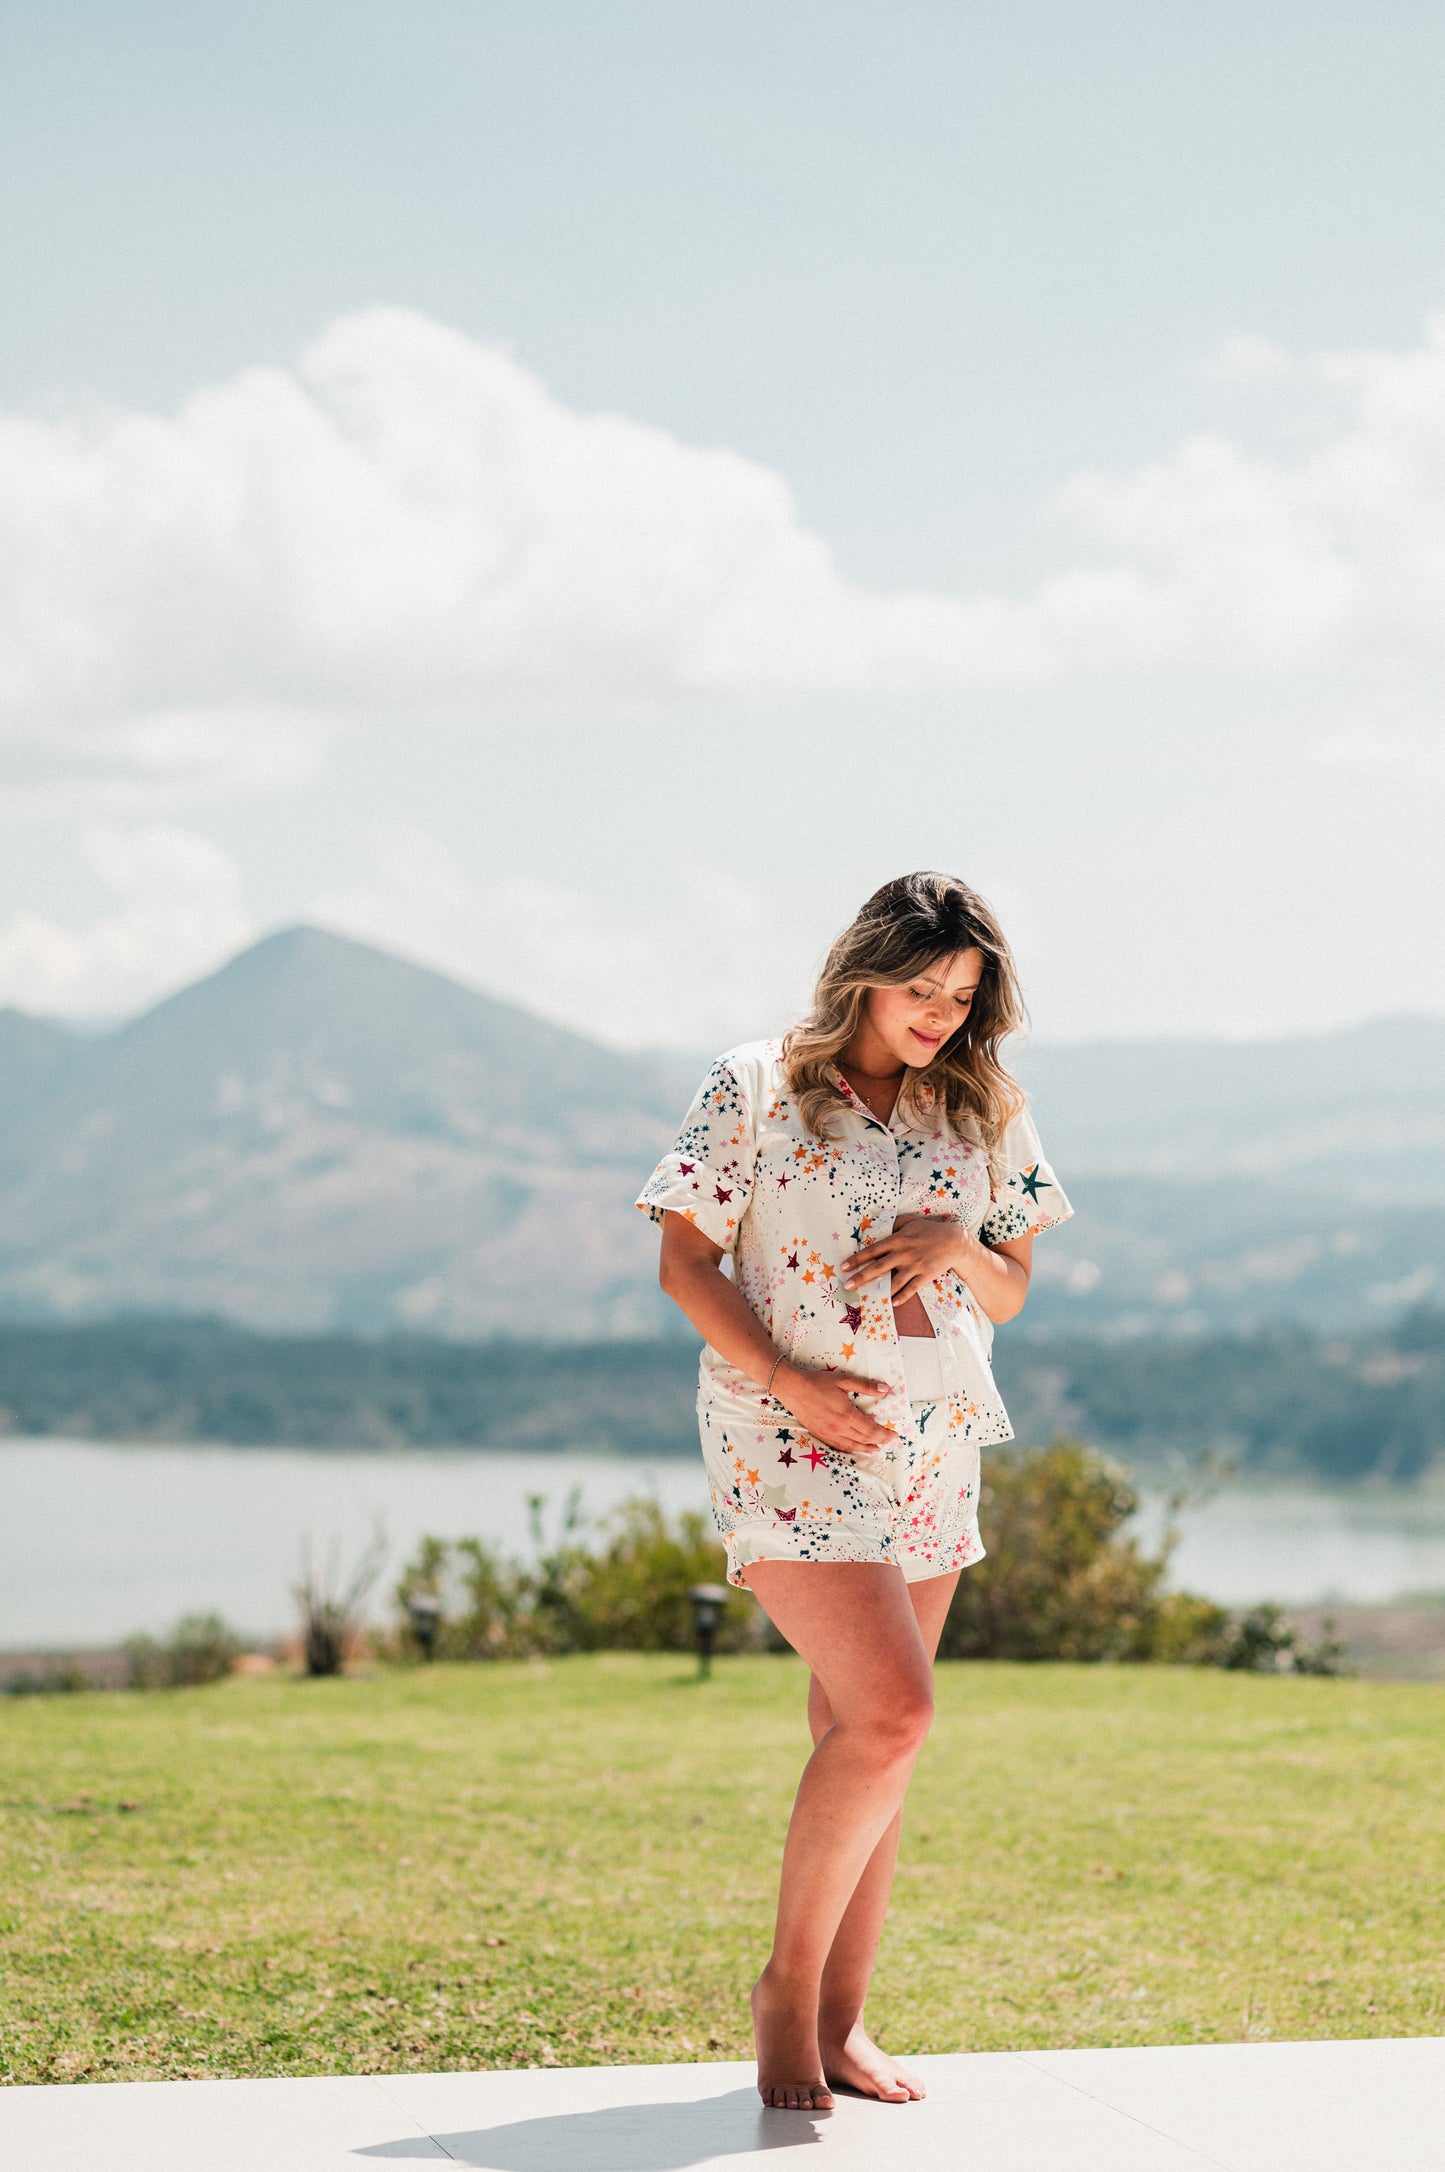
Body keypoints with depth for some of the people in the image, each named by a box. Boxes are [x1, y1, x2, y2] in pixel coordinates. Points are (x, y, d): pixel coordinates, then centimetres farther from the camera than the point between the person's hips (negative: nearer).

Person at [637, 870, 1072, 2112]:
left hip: (933, 1451, 5)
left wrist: (959, 1248, -8)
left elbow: (1010, 1294, 14)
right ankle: (787, 1982, 0)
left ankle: (839, 2021, 16)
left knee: (864, 1731, 8)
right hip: (790, 1447, -5)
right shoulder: (755, 1090, -3)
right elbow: (684, 1262, -4)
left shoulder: (978, 1116, 11)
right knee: (893, 1710, -18)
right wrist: (789, 1381, -16)